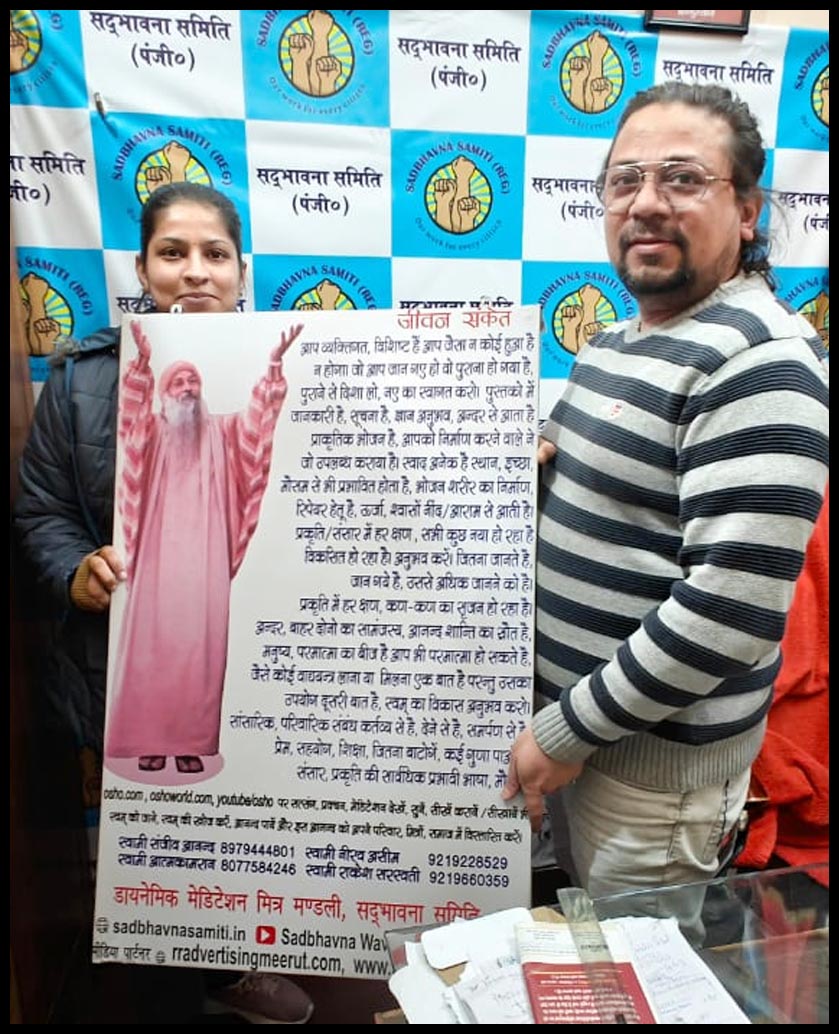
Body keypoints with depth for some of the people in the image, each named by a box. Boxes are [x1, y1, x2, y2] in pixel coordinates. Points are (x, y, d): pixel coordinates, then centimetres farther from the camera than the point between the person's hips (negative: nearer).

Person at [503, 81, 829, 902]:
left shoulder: (758, 362, -19)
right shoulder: (616, 340, 8)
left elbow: (732, 607, -26)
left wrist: (567, 731, -19)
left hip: (656, 756, -8)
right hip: (566, 715, 8)